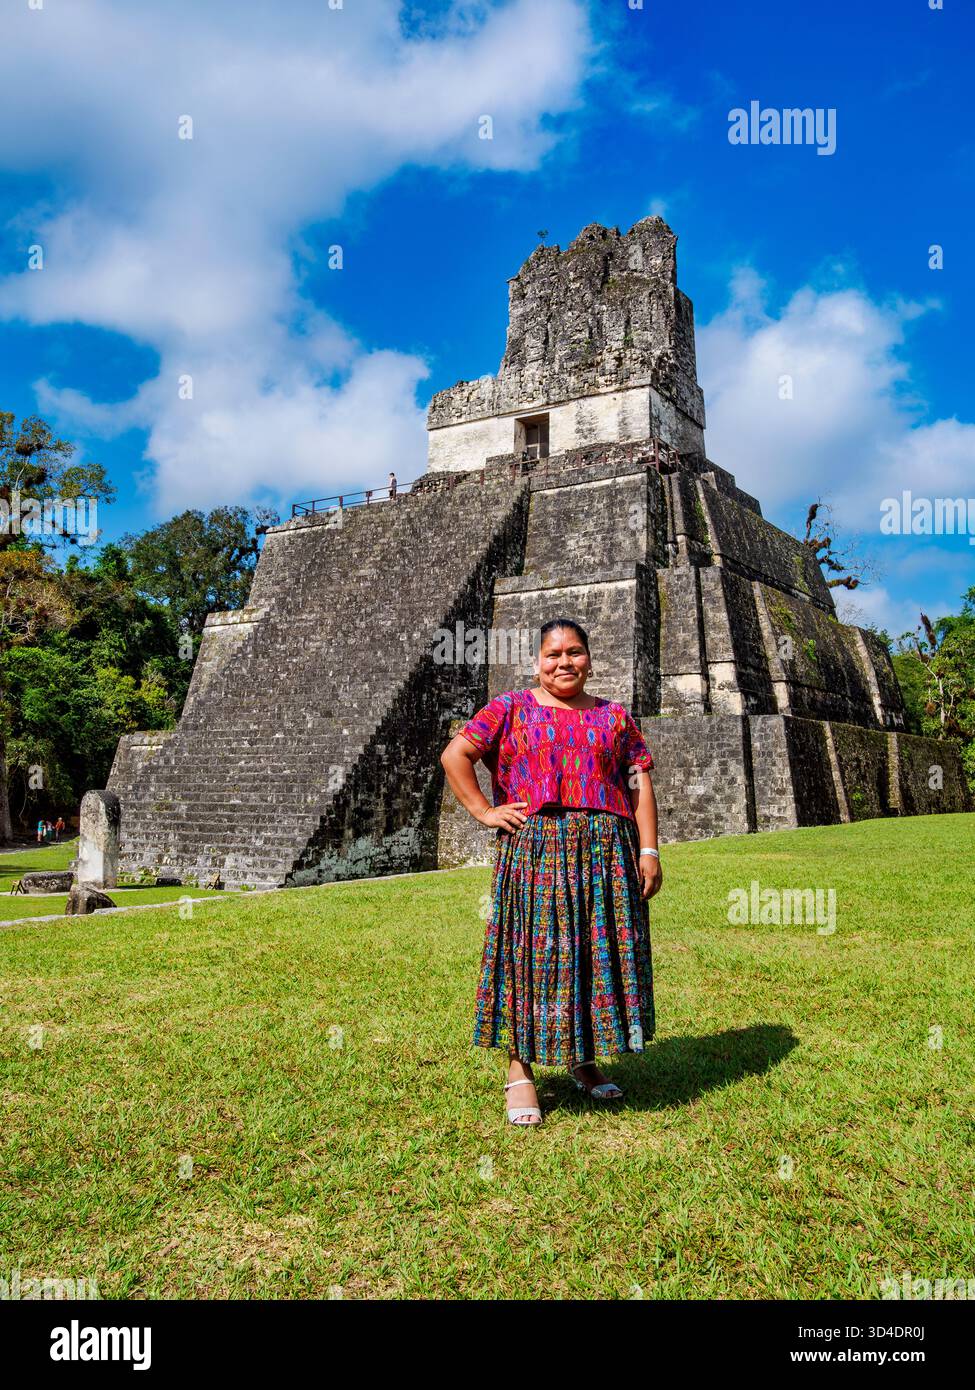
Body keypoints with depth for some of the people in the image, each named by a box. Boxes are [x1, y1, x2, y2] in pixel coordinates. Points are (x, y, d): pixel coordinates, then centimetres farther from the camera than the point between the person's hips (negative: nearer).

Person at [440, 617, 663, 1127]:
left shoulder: (614, 717, 14)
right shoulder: (511, 709, 7)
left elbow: (639, 784, 9)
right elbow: (454, 755, 3)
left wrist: (649, 850, 0)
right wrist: (483, 811, -5)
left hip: (606, 854, 3)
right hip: (534, 851, -3)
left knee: (601, 950, 6)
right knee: (532, 951, -3)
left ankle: (584, 1060, 22)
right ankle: (520, 1070, 5)